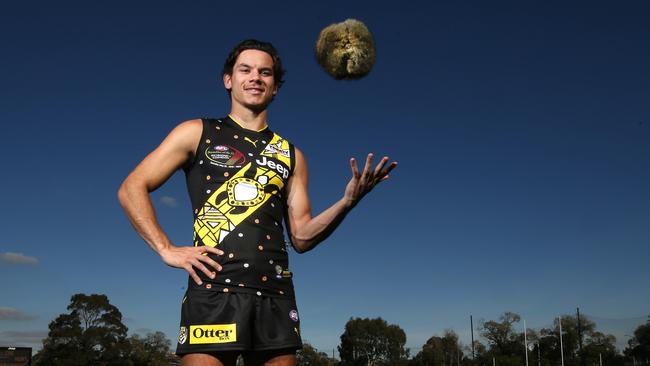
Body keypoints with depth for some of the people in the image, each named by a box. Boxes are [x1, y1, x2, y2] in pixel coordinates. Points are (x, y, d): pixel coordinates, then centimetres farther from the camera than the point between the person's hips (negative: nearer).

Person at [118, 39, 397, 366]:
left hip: (275, 294, 3)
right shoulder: (197, 133, 10)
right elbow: (131, 189, 6)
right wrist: (166, 249, -5)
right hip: (214, 290, -2)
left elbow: (301, 237, 11)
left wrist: (347, 202, -5)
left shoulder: (290, 155, 16)